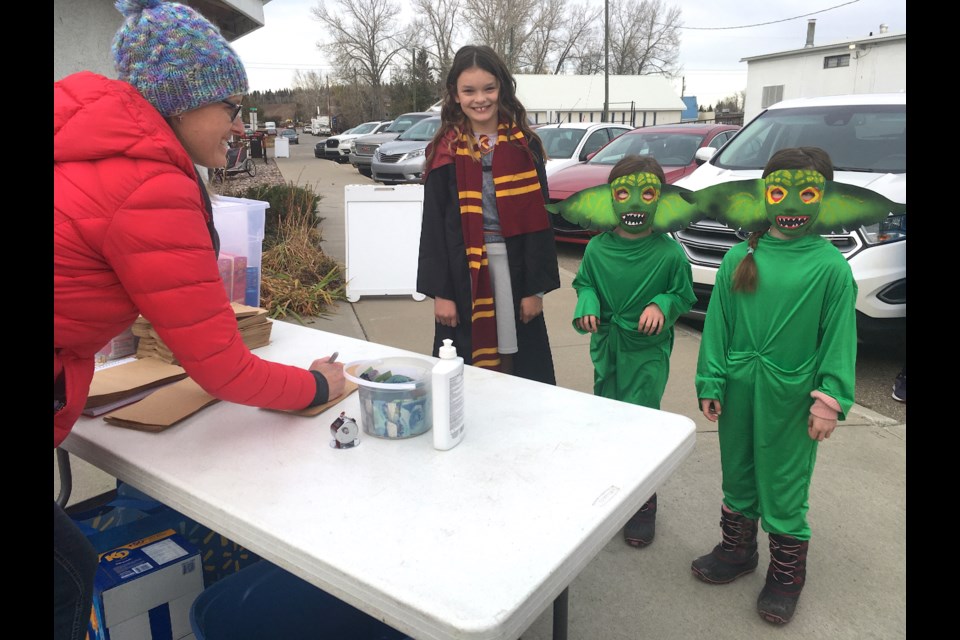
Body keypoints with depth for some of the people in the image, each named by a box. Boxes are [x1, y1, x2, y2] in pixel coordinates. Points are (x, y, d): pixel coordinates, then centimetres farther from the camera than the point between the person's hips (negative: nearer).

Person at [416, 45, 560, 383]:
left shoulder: (525, 146, 2)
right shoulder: (444, 151, 3)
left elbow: (538, 220, 1)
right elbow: (433, 225, 1)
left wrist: (535, 286, -4)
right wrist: (440, 291, -5)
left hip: (513, 269, 0)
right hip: (462, 273, 0)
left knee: (517, 368, 8)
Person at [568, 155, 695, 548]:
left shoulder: (669, 253, -12)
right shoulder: (597, 248, -4)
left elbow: (684, 295, 1)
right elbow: (584, 284, 11)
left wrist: (662, 305, -19)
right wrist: (587, 305, -9)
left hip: (648, 352, -4)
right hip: (606, 347, 4)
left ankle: (644, 504, 15)